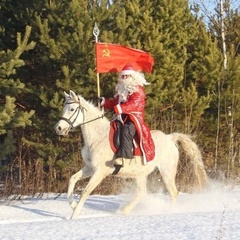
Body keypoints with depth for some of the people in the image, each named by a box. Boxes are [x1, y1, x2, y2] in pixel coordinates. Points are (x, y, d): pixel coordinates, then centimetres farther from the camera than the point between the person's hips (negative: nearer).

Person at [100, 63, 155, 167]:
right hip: (122, 118, 9)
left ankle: (122, 156, -48)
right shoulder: (121, 90, 23)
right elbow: (114, 102, 25)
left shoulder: (138, 90, -4)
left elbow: (134, 104, -20)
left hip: (134, 117, -9)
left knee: (126, 130, -35)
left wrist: (119, 108, -31)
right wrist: (104, 102, 5)